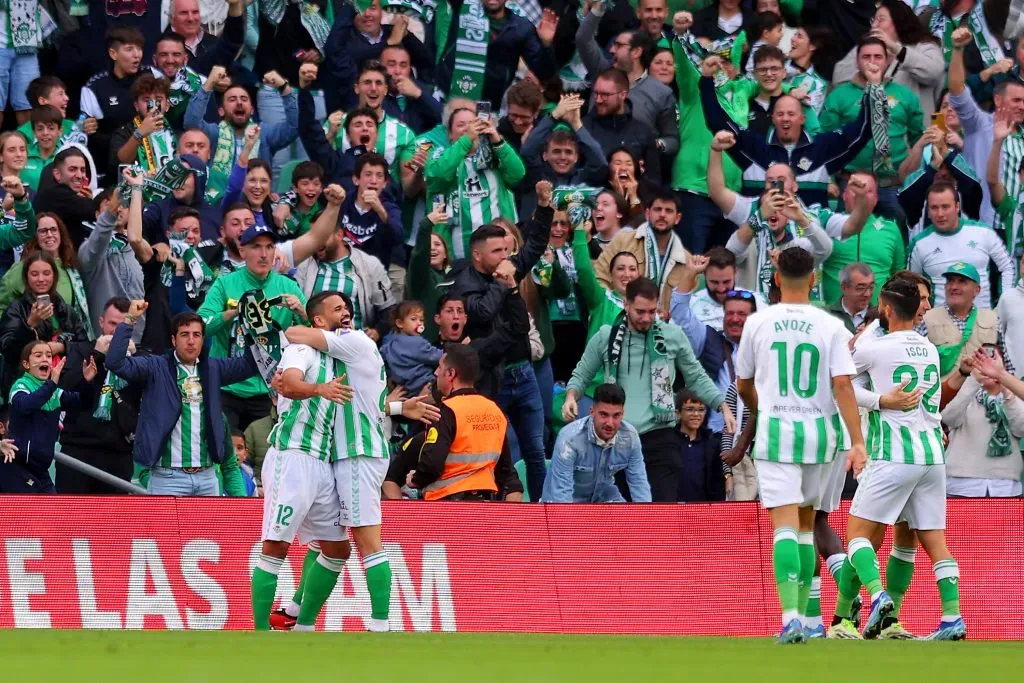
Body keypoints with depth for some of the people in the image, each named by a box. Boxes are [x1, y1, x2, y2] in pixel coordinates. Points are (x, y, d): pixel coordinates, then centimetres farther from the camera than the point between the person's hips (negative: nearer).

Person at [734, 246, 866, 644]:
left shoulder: (758, 323, 0)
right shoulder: (830, 327, -2)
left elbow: (743, 385, 11)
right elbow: (843, 385, -10)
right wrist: (857, 442, -12)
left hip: (775, 431, -2)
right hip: (819, 431, 2)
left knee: (785, 524, -8)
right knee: (806, 522, 18)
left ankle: (790, 616, -24)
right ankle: (801, 615, 21)